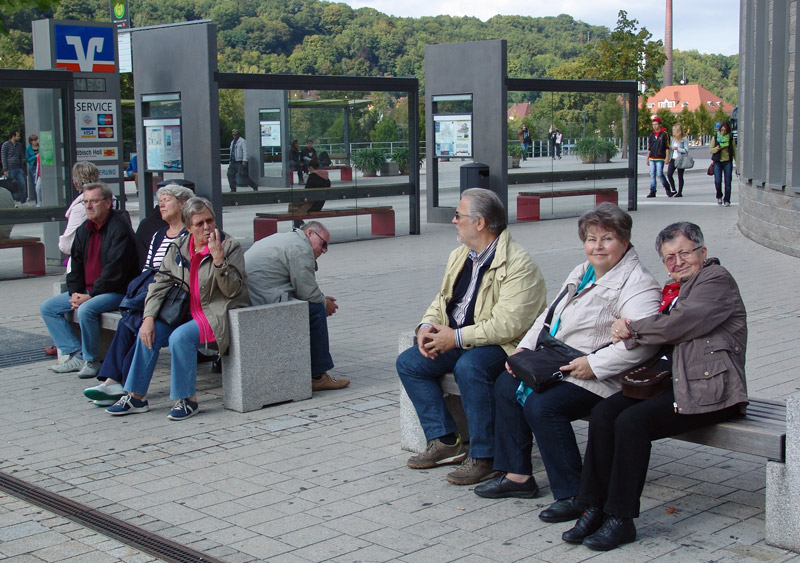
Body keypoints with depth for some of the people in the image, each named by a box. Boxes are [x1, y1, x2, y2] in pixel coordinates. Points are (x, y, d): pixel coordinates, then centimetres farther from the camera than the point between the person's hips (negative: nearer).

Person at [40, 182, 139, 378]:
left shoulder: (119, 228, -14)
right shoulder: (84, 230, 12)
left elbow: (115, 271, -21)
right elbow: (75, 265, 15)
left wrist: (90, 295, -21)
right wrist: (75, 293, -2)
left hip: (116, 291, -9)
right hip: (86, 291, 9)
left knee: (86, 310, -34)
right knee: (47, 308, 3)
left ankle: (91, 360, -14)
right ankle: (77, 355, -3)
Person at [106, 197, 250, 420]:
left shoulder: (229, 246, -10)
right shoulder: (179, 247, 5)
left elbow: (233, 291, -18)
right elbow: (160, 282, 8)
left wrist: (218, 258, -30)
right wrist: (149, 317, -5)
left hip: (219, 317, -6)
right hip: (189, 314, 7)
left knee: (180, 337, -29)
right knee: (148, 333, -7)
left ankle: (188, 400, -15)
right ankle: (136, 397, 6)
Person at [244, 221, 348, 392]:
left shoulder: (282, 239, 26)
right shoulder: (301, 248, -8)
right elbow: (308, 293, -9)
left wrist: (322, 298, 23)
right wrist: (325, 303, 11)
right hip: (263, 302, -11)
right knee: (316, 309, -4)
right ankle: (317, 376, 0)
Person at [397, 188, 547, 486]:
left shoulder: (518, 263, -17)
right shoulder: (460, 256, 11)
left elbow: (508, 324, -25)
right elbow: (442, 301, 20)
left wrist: (457, 337, -23)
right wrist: (427, 326, -3)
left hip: (502, 346, -9)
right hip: (456, 341, 9)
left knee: (469, 367, -36)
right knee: (408, 363, -6)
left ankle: (483, 457, -22)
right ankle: (444, 441, -1)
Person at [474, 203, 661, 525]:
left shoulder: (636, 284, -14)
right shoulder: (582, 273, 16)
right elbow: (550, 316, 23)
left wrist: (595, 364, -29)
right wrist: (525, 347, 7)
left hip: (600, 379, -10)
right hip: (557, 366, 10)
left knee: (542, 405, -28)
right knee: (506, 385, 6)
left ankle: (574, 496, -17)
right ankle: (517, 475, 12)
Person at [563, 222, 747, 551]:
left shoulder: (716, 280, -3)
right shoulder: (674, 289, 24)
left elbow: (680, 324, -16)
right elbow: (658, 337, 18)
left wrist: (631, 330, -3)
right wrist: (626, 329, -5)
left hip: (707, 390, -8)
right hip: (672, 382, 8)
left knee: (632, 421, -27)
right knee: (603, 414, -15)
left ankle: (620, 520, -17)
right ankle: (593, 509, -13)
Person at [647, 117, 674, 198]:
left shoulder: (664, 134, -1)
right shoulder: (651, 134, 14)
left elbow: (667, 147, -3)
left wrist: (667, 157, -10)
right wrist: (647, 158, 17)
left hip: (660, 158, -5)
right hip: (652, 158, 5)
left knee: (659, 174, -11)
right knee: (652, 174, 2)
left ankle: (667, 188, 8)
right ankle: (652, 191, 4)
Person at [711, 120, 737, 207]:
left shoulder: (731, 139, 5)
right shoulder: (715, 138, 5)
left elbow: (734, 151, 8)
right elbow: (711, 150, 7)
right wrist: (716, 149, -15)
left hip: (728, 162, 0)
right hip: (718, 162, 0)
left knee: (728, 182, -2)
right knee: (717, 181, -9)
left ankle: (726, 200, 7)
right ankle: (719, 196, 17)